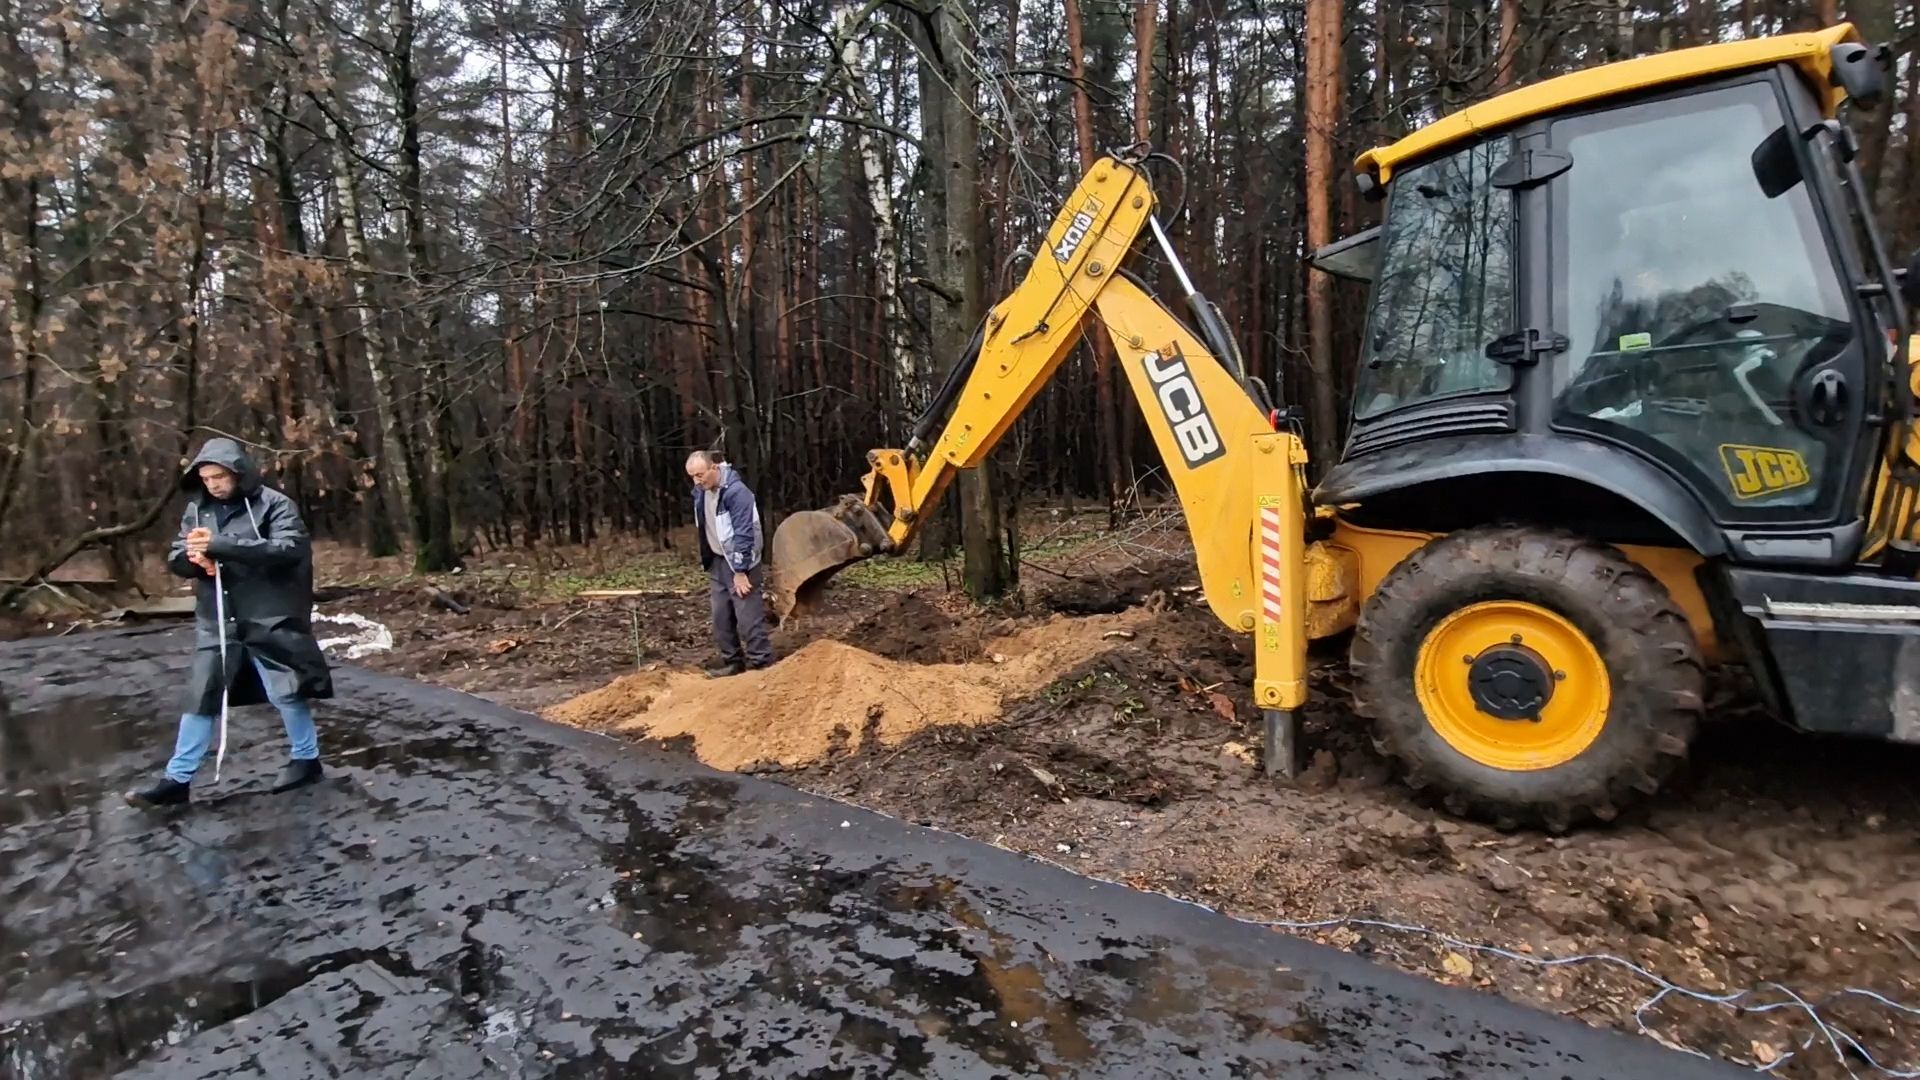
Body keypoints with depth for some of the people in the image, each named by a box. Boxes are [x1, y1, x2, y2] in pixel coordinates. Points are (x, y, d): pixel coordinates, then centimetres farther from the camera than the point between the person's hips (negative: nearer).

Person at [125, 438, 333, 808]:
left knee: (287, 693, 3)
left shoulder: (273, 504, -9)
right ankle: (177, 779, 20)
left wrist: (220, 546, -28)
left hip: (268, 620, -5)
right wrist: (194, 557, -15)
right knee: (201, 698, 10)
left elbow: (289, 548, -24)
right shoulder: (197, 509, 7)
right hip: (216, 622, 5)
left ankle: (307, 760, 22)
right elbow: (175, 559, 9)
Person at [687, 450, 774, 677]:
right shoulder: (700, 492, 4)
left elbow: (744, 535, -23)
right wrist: (706, 562, 18)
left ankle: (762, 665, -1)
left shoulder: (736, 491, -22)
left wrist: (740, 572, -22)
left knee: (748, 618, -8)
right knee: (721, 618, 12)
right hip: (717, 562, 8)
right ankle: (732, 662, 23)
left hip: (740, 563, -8)